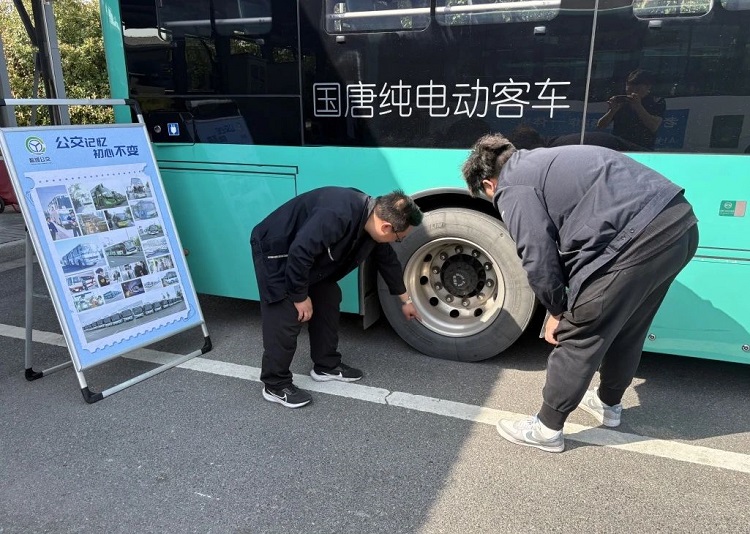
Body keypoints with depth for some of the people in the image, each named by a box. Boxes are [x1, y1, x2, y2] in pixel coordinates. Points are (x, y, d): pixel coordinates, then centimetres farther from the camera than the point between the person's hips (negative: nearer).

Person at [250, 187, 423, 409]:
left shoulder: (373, 223, -6)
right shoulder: (337, 216, -37)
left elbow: (388, 261, 10)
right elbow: (299, 253, -34)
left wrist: (406, 300, 20)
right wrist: (300, 296, -22)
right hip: (275, 251, -9)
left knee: (328, 300, 9)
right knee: (286, 319, -9)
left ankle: (327, 365, 23)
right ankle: (275, 385, 5)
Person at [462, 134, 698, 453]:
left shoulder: (512, 187, 0)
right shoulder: (540, 162, 27)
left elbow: (538, 258, -6)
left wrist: (557, 309, 11)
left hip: (636, 240, -10)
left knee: (577, 338, 5)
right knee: (626, 328, 27)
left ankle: (547, 429, 22)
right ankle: (609, 404, 48)